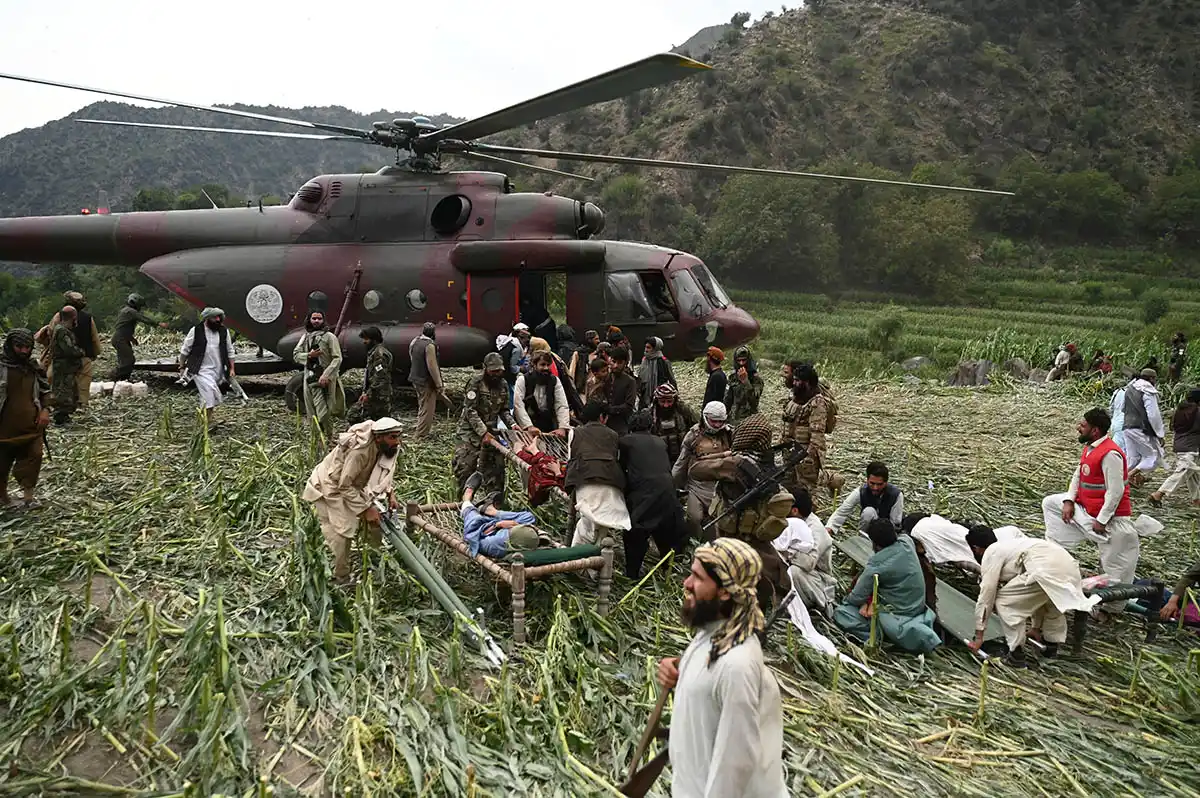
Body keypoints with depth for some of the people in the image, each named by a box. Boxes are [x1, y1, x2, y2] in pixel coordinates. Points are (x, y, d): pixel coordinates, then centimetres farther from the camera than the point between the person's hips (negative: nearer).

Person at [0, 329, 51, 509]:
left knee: (33, 456, -2)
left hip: (31, 424, 3)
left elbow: (45, 391, 16)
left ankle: (28, 495, 5)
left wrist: (45, 410, 1)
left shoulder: (35, 368, 5)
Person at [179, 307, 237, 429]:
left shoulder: (224, 331, 6)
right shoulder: (196, 331, -5)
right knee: (210, 393, -20)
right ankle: (208, 423, -17)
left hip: (218, 370, 5)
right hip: (201, 370, -4)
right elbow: (185, 349, 5)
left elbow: (230, 351, 13)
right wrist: (182, 366, 9)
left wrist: (231, 368, 10)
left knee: (207, 396, 11)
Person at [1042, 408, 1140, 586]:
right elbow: (1078, 475, 11)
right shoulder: (1089, 448, 4)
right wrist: (1069, 501, -2)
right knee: (1050, 503, 11)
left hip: (1109, 516, -9)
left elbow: (1116, 491, -24)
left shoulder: (1110, 454, -24)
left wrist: (1101, 521, -20)